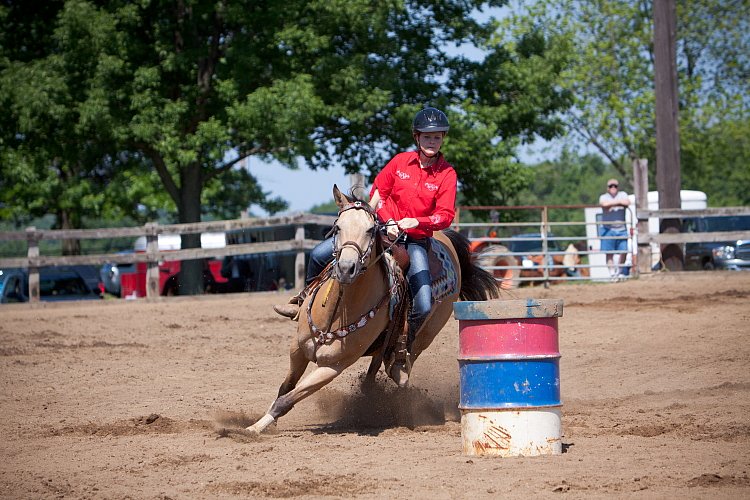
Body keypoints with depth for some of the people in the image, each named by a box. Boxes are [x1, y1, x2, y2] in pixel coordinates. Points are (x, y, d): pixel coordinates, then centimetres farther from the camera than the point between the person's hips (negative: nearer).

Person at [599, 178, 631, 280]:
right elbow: (604, 203, -21)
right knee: (609, 253, -4)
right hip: (608, 229, -2)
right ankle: (612, 273, 3)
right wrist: (618, 201, -12)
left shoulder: (622, 195, 11)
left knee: (623, 252, -2)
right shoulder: (604, 197, 3)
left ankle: (619, 271, 17)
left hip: (621, 229, 2)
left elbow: (627, 202, -10)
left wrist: (611, 203, -11)